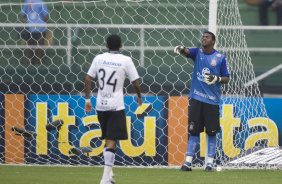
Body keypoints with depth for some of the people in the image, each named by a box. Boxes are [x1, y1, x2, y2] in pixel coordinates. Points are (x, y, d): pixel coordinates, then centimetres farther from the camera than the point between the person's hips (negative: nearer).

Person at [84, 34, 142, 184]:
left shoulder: (99, 58, 4)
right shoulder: (125, 60, -4)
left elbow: (88, 79, 1)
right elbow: (135, 82, -2)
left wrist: (87, 99, 7)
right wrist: (139, 96, 17)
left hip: (101, 105, 4)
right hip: (116, 106, -4)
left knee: (107, 139, 19)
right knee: (111, 141, -5)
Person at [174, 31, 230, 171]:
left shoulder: (220, 57, 2)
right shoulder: (198, 52, 6)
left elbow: (226, 79, 6)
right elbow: (187, 52, -16)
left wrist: (217, 78, -15)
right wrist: (181, 49, -39)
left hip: (212, 100, -1)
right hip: (196, 98, 1)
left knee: (211, 132, 2)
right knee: (193, 131, 0)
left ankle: (210, 162, 9)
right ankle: (188, 162, 0)